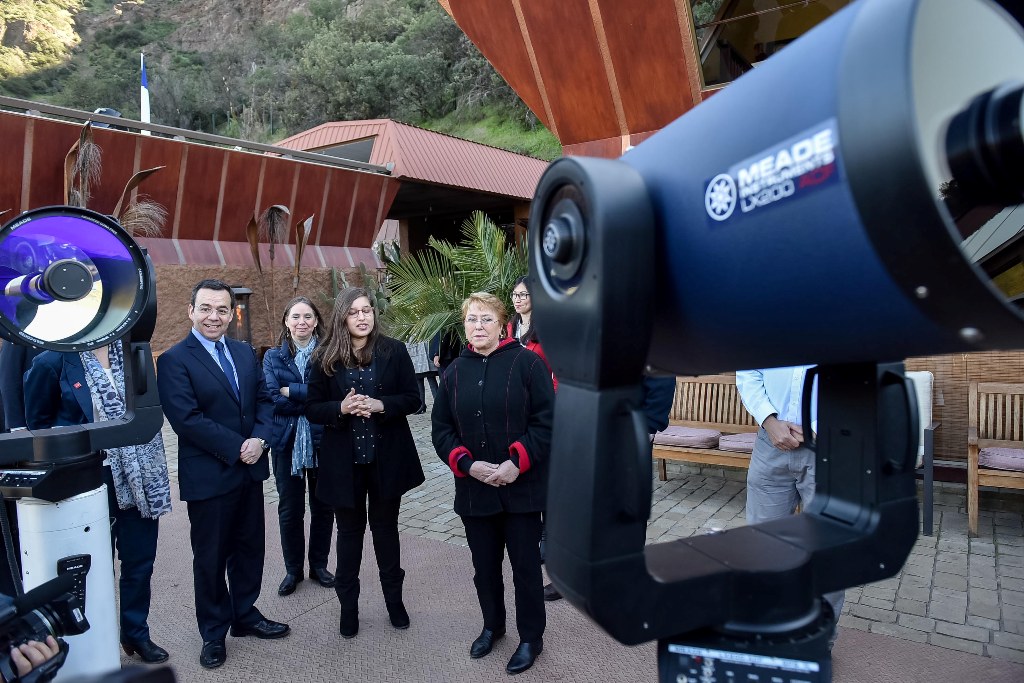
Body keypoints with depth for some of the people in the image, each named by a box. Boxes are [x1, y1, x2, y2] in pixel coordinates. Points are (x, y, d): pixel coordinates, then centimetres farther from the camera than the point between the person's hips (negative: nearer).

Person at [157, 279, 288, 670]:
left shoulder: (244, 352, 8)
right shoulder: (175, 360, -12)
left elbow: (263, 399, 7)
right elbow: (187, 418, -19)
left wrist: (260, 439, -11)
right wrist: (237, 448, -19)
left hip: (249, 471, 6)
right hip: (208, 476, -5)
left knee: (250, 548, 17)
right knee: (211, 558, 11)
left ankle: (245, 615, 37)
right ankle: (213, 633, 30)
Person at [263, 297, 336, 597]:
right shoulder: (273, 357, 2)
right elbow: (274, 399, -10)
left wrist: (291, 391, -16)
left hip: (322, 440, -1)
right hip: (287, 441, 1)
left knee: (323, 506, 11)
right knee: (290, 509, 11)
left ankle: (319, 565, 31)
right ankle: (293, 569, 29)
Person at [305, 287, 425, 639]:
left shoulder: (394, 351, -5)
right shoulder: (325, 358, -3)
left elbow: (413, 398, -4)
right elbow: (312, 409, -1)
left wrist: (380, 405, -21)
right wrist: (340, 408, -20)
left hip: (387, 456, 0)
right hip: (344, 460, 0)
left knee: (386, 527, 15)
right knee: (349, 530, 13)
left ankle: (394, 598, 33)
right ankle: (348, 604, 29)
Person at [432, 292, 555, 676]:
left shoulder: (527, 362, -7)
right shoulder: (454, 372, 6)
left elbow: (547, 421, -11)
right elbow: (441, 429, 5)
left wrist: (516, 463, -18)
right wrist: (468, 464, -10)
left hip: (521, 488, -4)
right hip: (473, 489, 4)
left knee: (525, 565, 8)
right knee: (484, 565, 17)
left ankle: (531, 638, 27)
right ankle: (492, 625, 40)